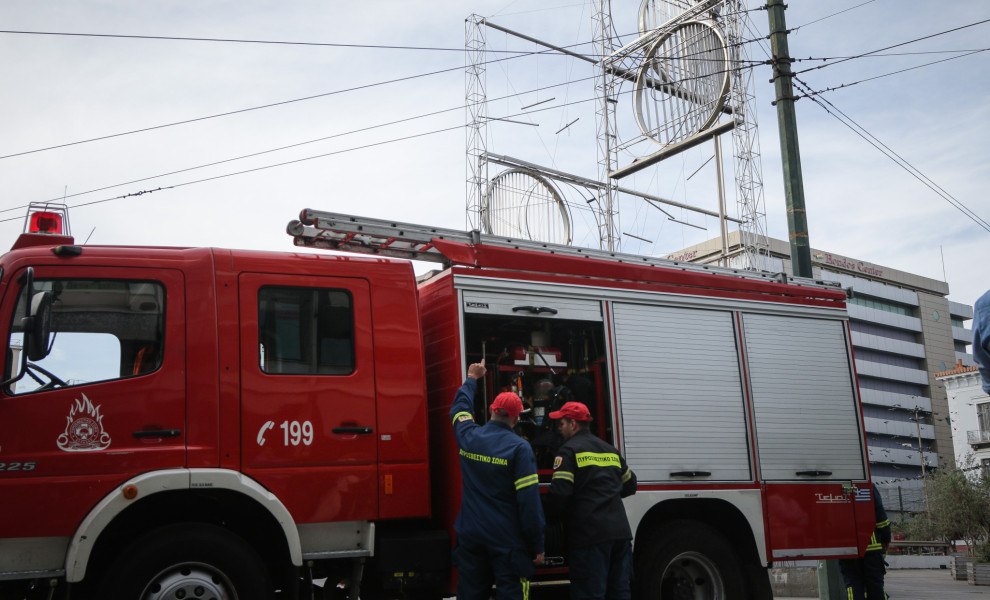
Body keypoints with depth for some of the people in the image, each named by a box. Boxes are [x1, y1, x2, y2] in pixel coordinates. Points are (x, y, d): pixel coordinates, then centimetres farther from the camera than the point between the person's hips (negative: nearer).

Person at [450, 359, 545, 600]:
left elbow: (459, 408, 26)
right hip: (507, 540, -5)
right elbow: (529, 500, -15)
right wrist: (537, 545, -9)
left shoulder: (469, 436, 1)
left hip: (471, 536, 5)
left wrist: (472, 378, 40)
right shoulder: (519, 448, -13)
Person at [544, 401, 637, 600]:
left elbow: (559, 492, -13)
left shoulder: (570, 451, -5)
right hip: (621, 531, 7)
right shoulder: (611, 450, 19)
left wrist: (552, 517, 4)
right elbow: (630, 485, 28)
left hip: (590, 534, -7)